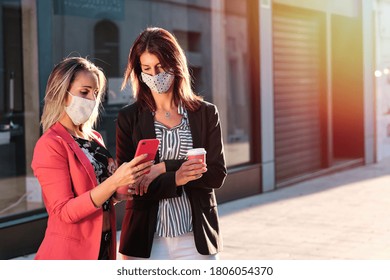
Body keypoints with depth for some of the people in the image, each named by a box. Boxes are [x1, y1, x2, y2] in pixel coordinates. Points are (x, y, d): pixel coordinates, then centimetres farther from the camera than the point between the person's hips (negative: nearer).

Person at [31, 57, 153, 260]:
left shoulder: (95, 138, 8)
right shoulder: (50, 145, -14)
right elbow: (65, 211, -21)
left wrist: (124, 187, -3)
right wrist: (114, 182, -29)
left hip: (104, 247, 7)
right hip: (70, 252, -7)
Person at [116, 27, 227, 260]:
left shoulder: (206, 113, 4)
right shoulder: (129, 118, 3)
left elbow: (217, 174, -3)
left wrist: (164, 168, -14)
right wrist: (175, 179, -19)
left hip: (196, 239, 1)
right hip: (146, 240, 0)